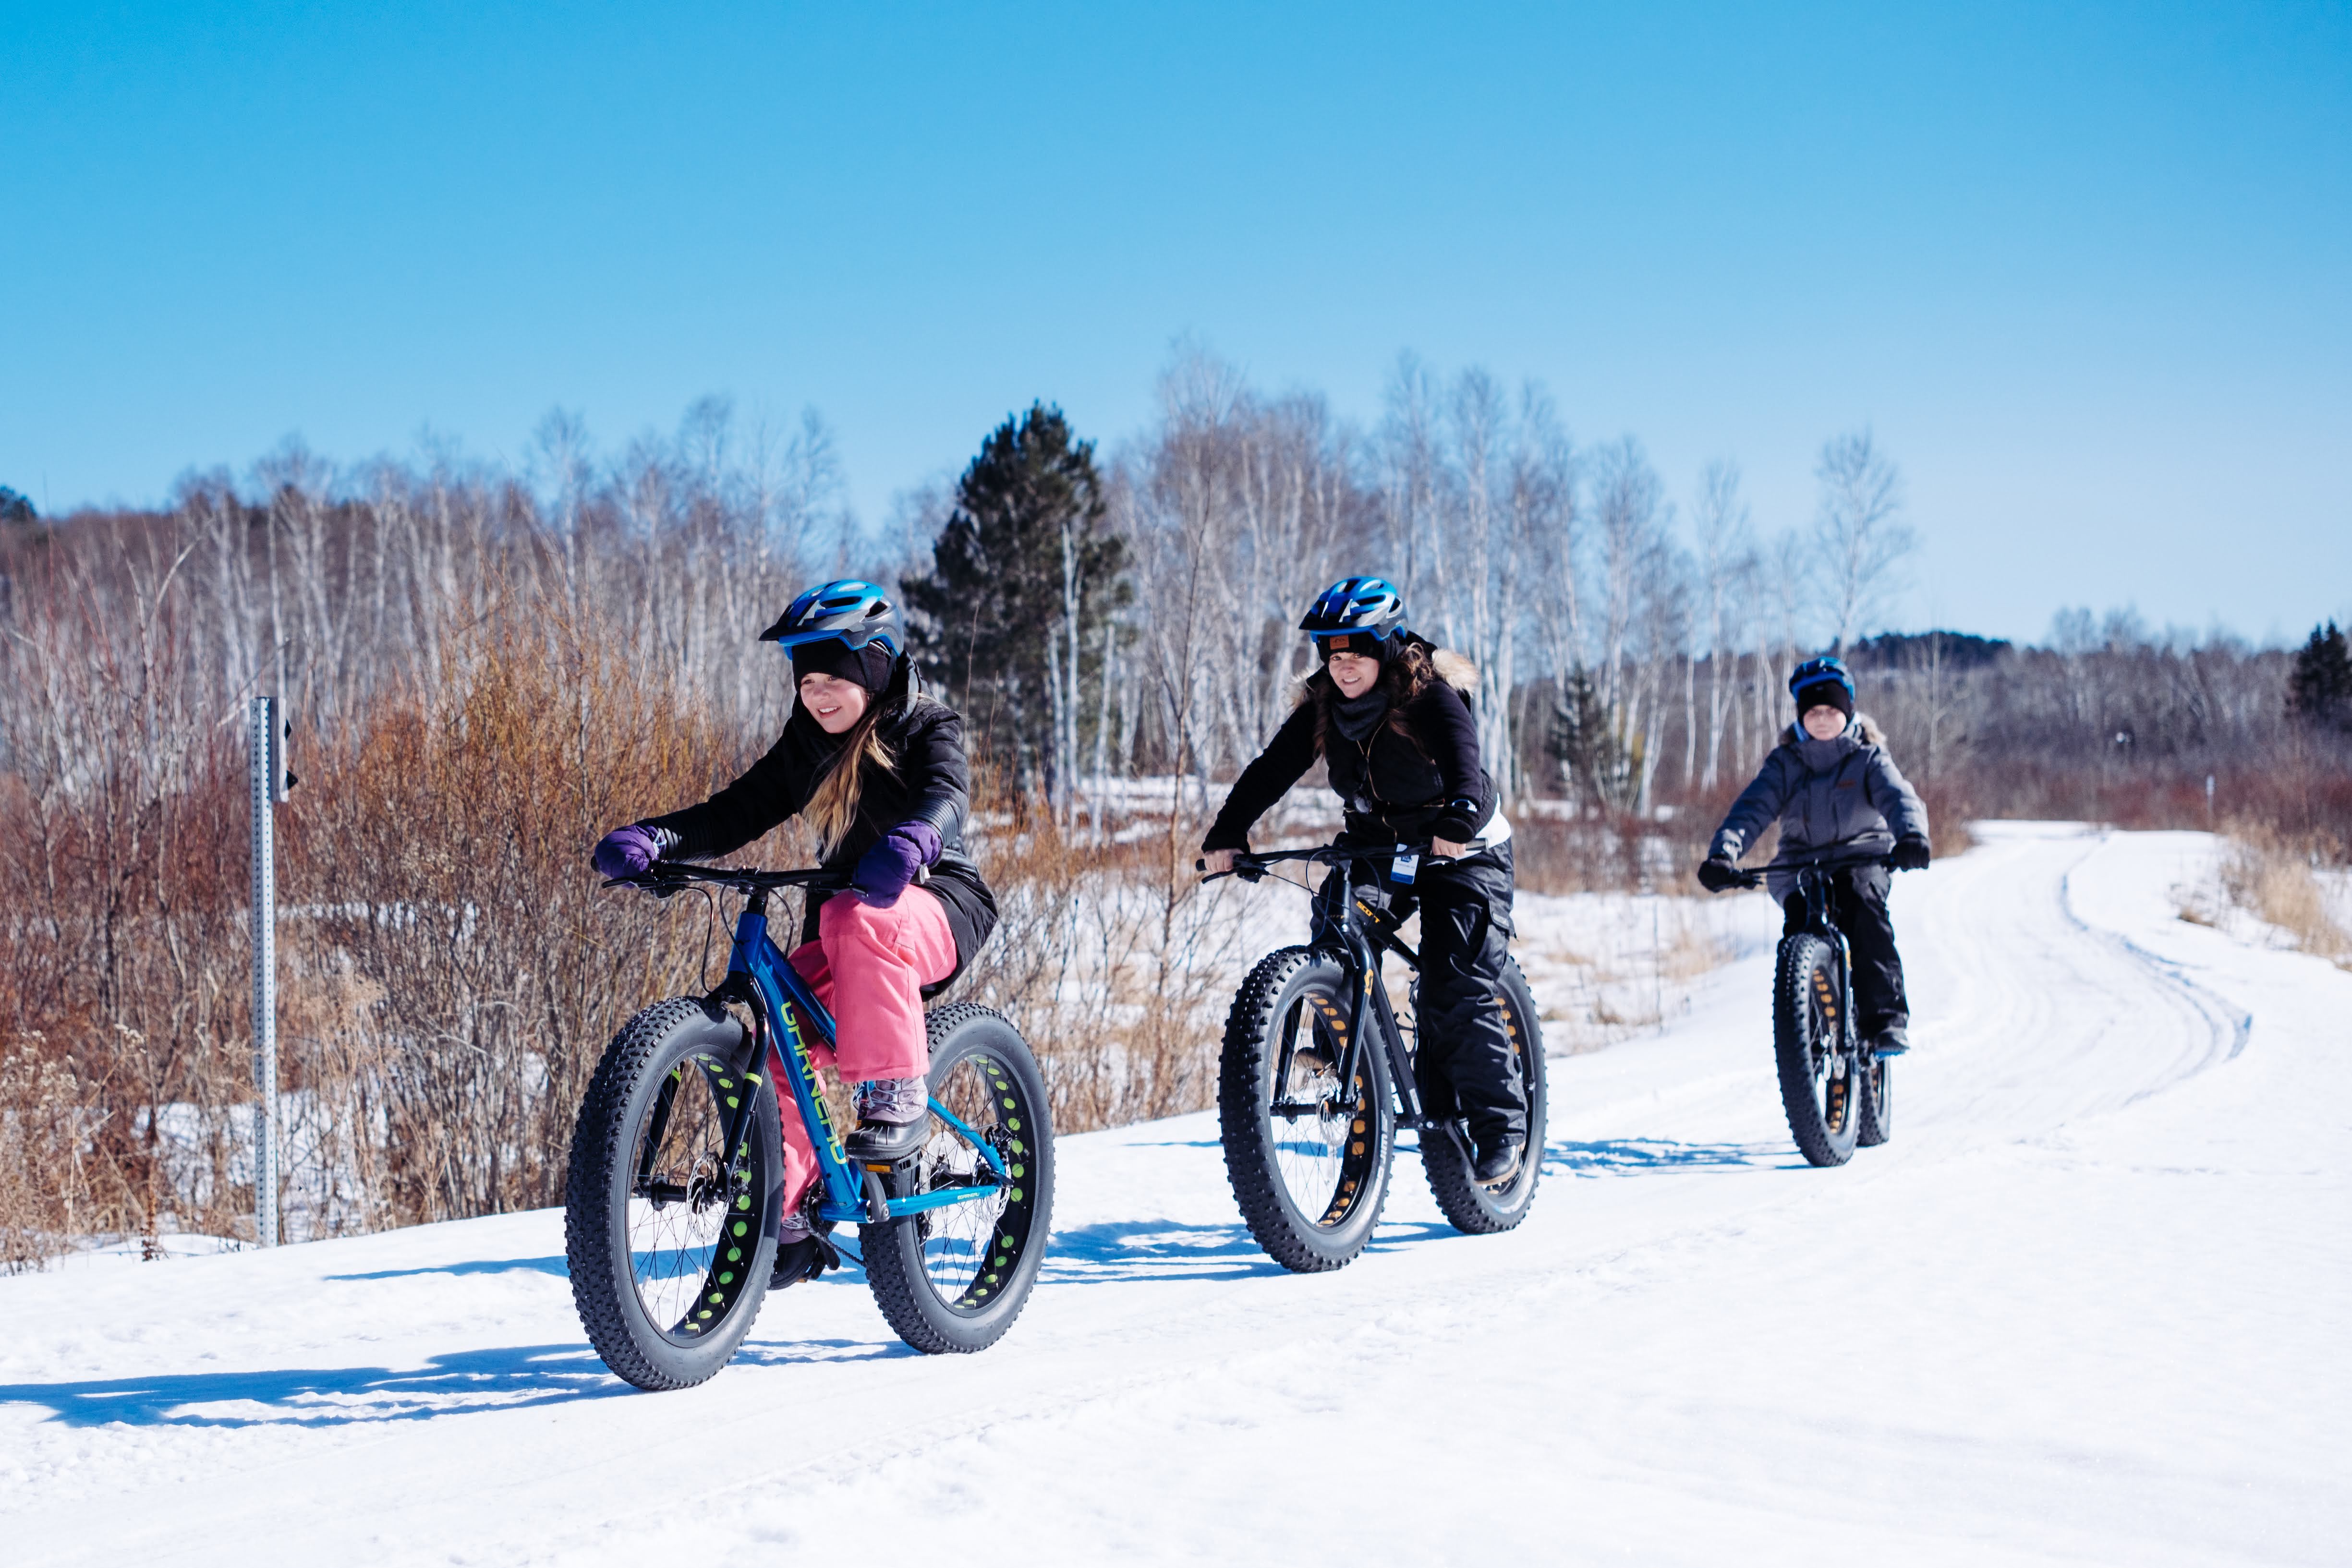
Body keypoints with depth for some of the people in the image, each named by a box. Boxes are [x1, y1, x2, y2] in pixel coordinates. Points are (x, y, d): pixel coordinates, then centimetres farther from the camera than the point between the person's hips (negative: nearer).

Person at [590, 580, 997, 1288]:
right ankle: (787, 1225, -4)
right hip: (838, 922, 5)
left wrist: (910, 842, -49)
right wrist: (653, 839, -18)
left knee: (854, 921, -39)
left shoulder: (928, 729, -4)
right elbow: (736, 812, 1)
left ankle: (897, 1095, -30)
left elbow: (948, 795, -25)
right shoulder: (805, 747, 11)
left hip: (938, 907, -5)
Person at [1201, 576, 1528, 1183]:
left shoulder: (1431, 696, -21)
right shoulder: (1322, 707, -6)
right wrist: (1228, 833, -28)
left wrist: (1458, 820, -57)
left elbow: (1464, 761, -37)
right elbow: (1273, 768, -14)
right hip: (1378, 848, 6)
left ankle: (1501, 1126, -2)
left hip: (1463, 853, -6)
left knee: (1458, 992, -17)